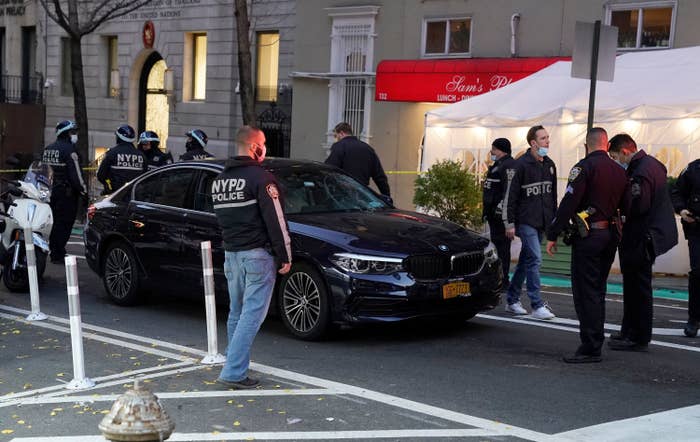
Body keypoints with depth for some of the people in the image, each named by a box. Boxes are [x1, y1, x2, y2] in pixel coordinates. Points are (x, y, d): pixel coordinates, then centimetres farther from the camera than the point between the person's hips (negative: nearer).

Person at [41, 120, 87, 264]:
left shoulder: (47, 149, 14)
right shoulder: (69, 150, -13)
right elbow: (75, 173, -18)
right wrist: (83, 191, -11)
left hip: (49, 191, 9)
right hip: (66, 192, -9)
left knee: (55, 222, 15)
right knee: (64, 223, -6)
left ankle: (54, 252, 20)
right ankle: (58, 255, -7)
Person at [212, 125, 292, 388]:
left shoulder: (219, 180, 14)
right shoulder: (260, 178, -11)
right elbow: (275, 220, -13)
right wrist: (285, 256, -8)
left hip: (231, 255, 8)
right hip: (257, 254, -8)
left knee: (237, 313, 17)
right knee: (252, 313, -7)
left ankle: (235, 366, 21)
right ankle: (233, 372, -11)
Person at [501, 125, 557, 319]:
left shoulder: (550, 165, 12)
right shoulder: (520, 165, -10)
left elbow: (553, 195, 19)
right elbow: (510, 196, -9)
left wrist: (554, 219, 16)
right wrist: (509, 223, -11)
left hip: (542, 223, 7)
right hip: (526, 221, -7)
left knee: (526, 261, 13)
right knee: (535, 259, -13)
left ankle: (512, 301, 22)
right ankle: (537, 305, -11)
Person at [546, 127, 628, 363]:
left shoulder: (584, 167, -11)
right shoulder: (619, 171, 11)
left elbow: (568, 203, -16)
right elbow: (624, 206, 15)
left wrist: (553, 235, -12)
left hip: (589, 236, -8)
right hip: (611, 235, 8)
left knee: (585, 293, -5)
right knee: (597, 290, 17)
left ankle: (590, 348, -6)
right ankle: (595, 342, 24)